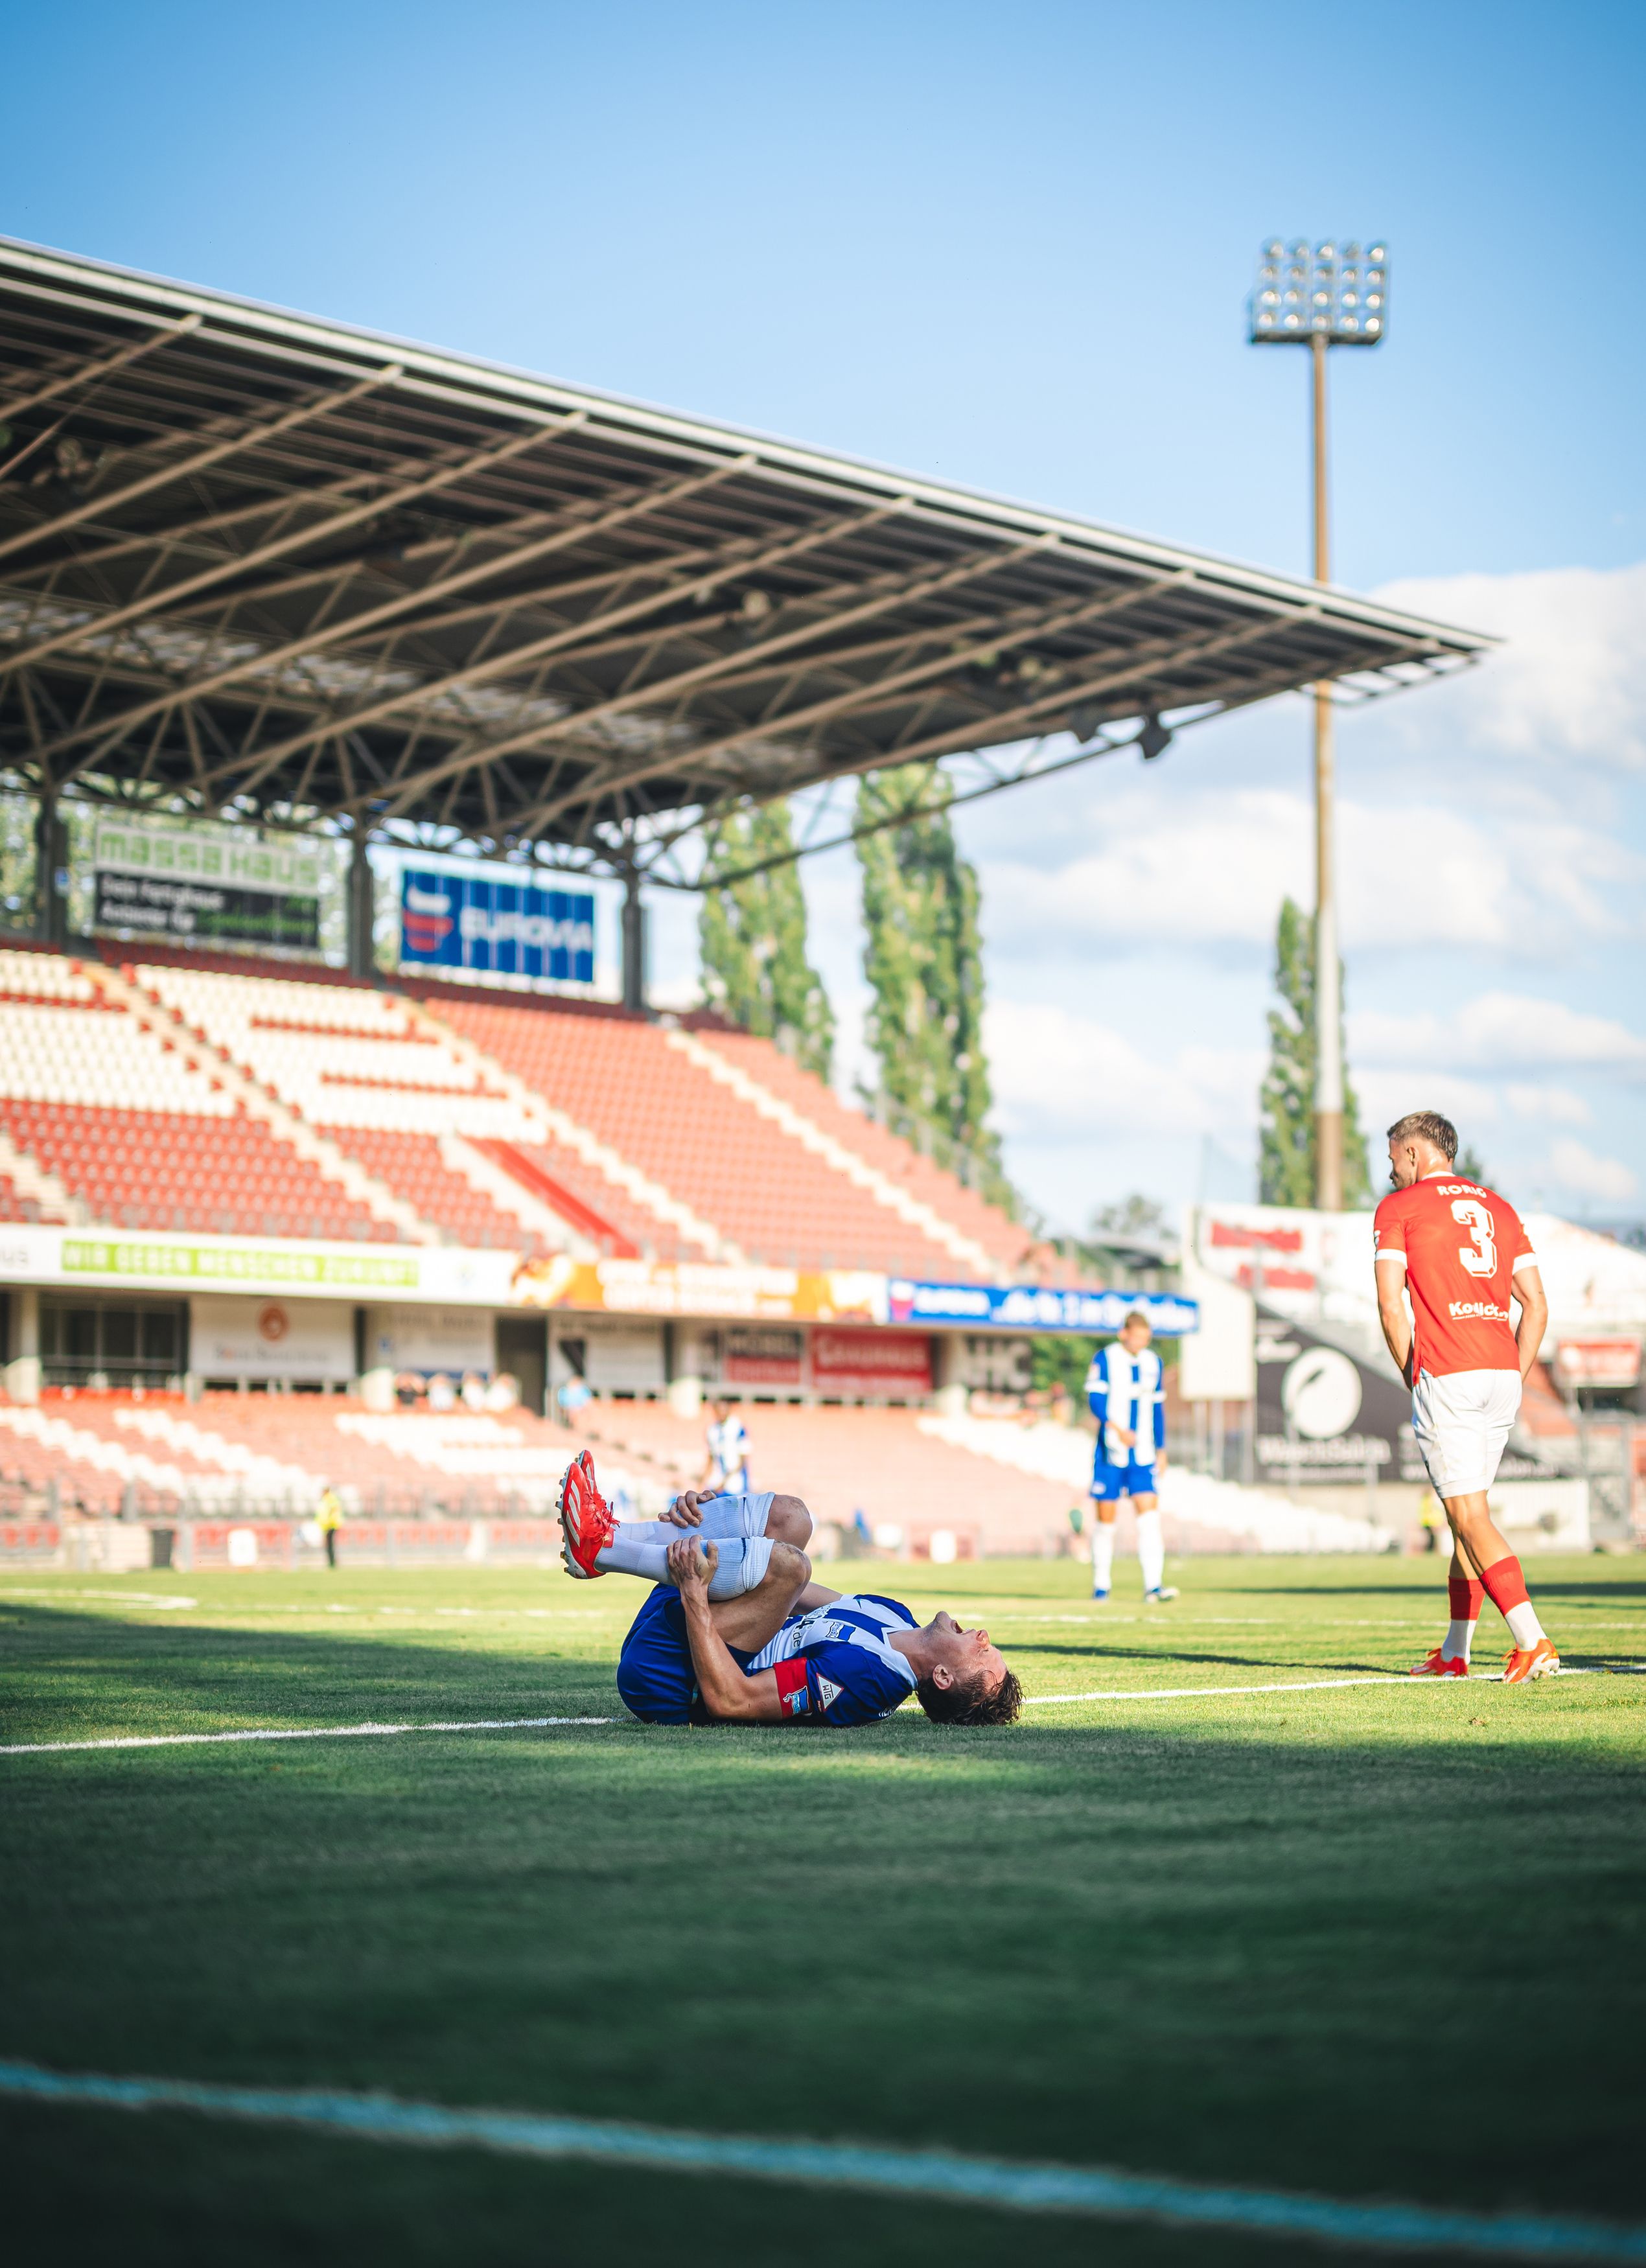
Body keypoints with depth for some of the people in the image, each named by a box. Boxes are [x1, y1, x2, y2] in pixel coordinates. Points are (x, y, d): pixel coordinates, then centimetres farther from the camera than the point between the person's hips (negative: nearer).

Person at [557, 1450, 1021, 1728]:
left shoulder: (866, 1676, -25)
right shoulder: (893, 1614, 3)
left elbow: (729, 1699, -30)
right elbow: (784, 1592, 14)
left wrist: (695, 1593, -30)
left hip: (663, 1679, -9)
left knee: (786, 1560, -29)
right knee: (787, 1516, 5)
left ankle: (600, 1548, -16)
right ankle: (613, 1533, -2)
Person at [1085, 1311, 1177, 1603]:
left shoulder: (1152, 1363, 11)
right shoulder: (1105, 1359, -4)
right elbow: (1095, 1399, -12)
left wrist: (1161, 1450, 16)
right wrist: (1116, 1429, -26)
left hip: (1143, 1455, 3)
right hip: (1110, 1452, -3)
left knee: (1149, 1514, -9)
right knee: (1106, 1516, 3)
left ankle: (1153, 1586, -15)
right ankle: (1101, 1585, 16)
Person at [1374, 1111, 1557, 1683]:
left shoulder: (1398, 1208, 4)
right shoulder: (1498, 1207, 20)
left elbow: (1391, 1304, -5)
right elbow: (1536, 1304, 14)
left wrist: (1413, 1378, 4)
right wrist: (1513, 1380, 15)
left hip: (1445, 1377, -6)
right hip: (1502, 1376, 6)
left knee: (1470, 1517, -7)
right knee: (1467, 1512, 15)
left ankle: (1533, 1642, -19)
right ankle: (1454, 1653, 19)